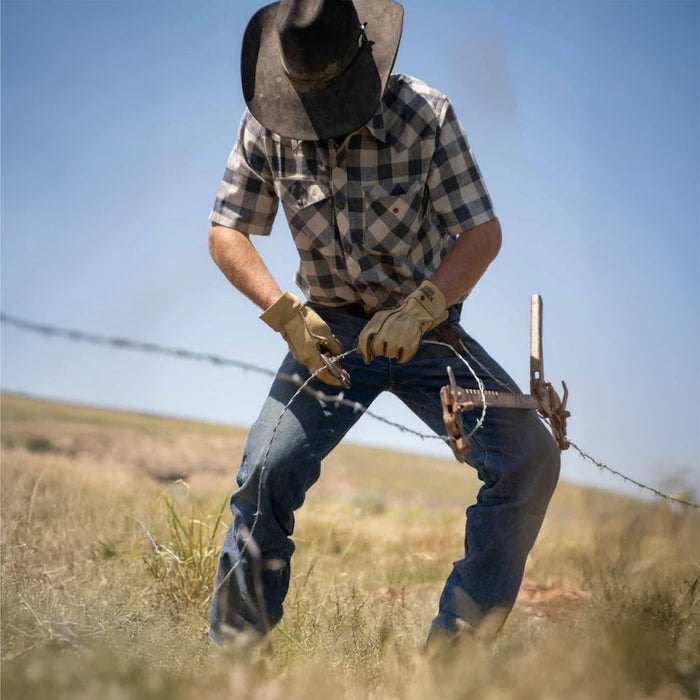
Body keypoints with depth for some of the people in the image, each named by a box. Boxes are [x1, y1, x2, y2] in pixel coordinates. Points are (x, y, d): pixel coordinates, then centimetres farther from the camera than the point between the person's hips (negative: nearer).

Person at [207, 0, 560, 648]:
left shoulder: (424, 114, -17)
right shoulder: (267, 126, -10)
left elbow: (482, 231, -14)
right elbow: (226, 233, -3)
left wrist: (419, 310, -29)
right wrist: (284, 312, -19)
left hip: (425, 324, -1)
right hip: (331, 331, 1)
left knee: (530, 457, -17)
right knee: (266, 474, -16)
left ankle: (459, 642, -6)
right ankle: (234, 653, 3)